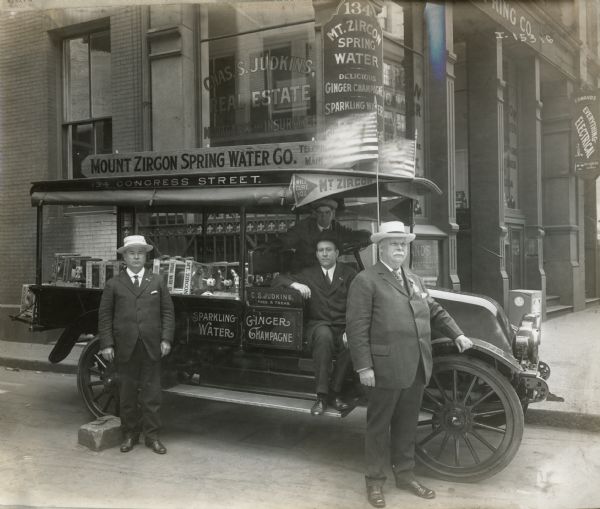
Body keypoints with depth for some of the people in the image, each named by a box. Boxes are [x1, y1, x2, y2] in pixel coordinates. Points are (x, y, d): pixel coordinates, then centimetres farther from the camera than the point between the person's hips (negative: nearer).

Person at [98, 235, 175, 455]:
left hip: (151, 347, 1)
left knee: (151, 393, 5)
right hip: (125, 348, 0)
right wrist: (106, 344, -5)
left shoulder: (157, 282, 8)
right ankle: (129, 435, 22)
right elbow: (105, 315, 2)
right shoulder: (114, 284, 4)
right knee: (127, 393, 9)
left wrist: (166, 339, -4)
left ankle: (152, 436, 15)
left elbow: (167, 311, 6)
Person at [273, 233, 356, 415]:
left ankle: (335, 392, -17)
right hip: (318, 326, 0)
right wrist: (295, 284, -8)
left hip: (343, 327, 0)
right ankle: (322, 396, -32)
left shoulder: (349, 273, 14)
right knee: (324, 335, -37)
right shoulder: (308, 274, 19)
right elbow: (277, 280, 14)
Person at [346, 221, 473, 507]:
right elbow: (357, 327, -13)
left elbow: (434, 310, 26)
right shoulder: (365, 280, -8)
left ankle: (405, 475, 33)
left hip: (416, 369, 7)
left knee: (407, 425, 17)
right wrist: (364, 367, -17)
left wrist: (457, 334, 15)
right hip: (385, 369, -6)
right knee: (378, 426, 8)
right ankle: (374, 481, 23)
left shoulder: (414, 279, 17)